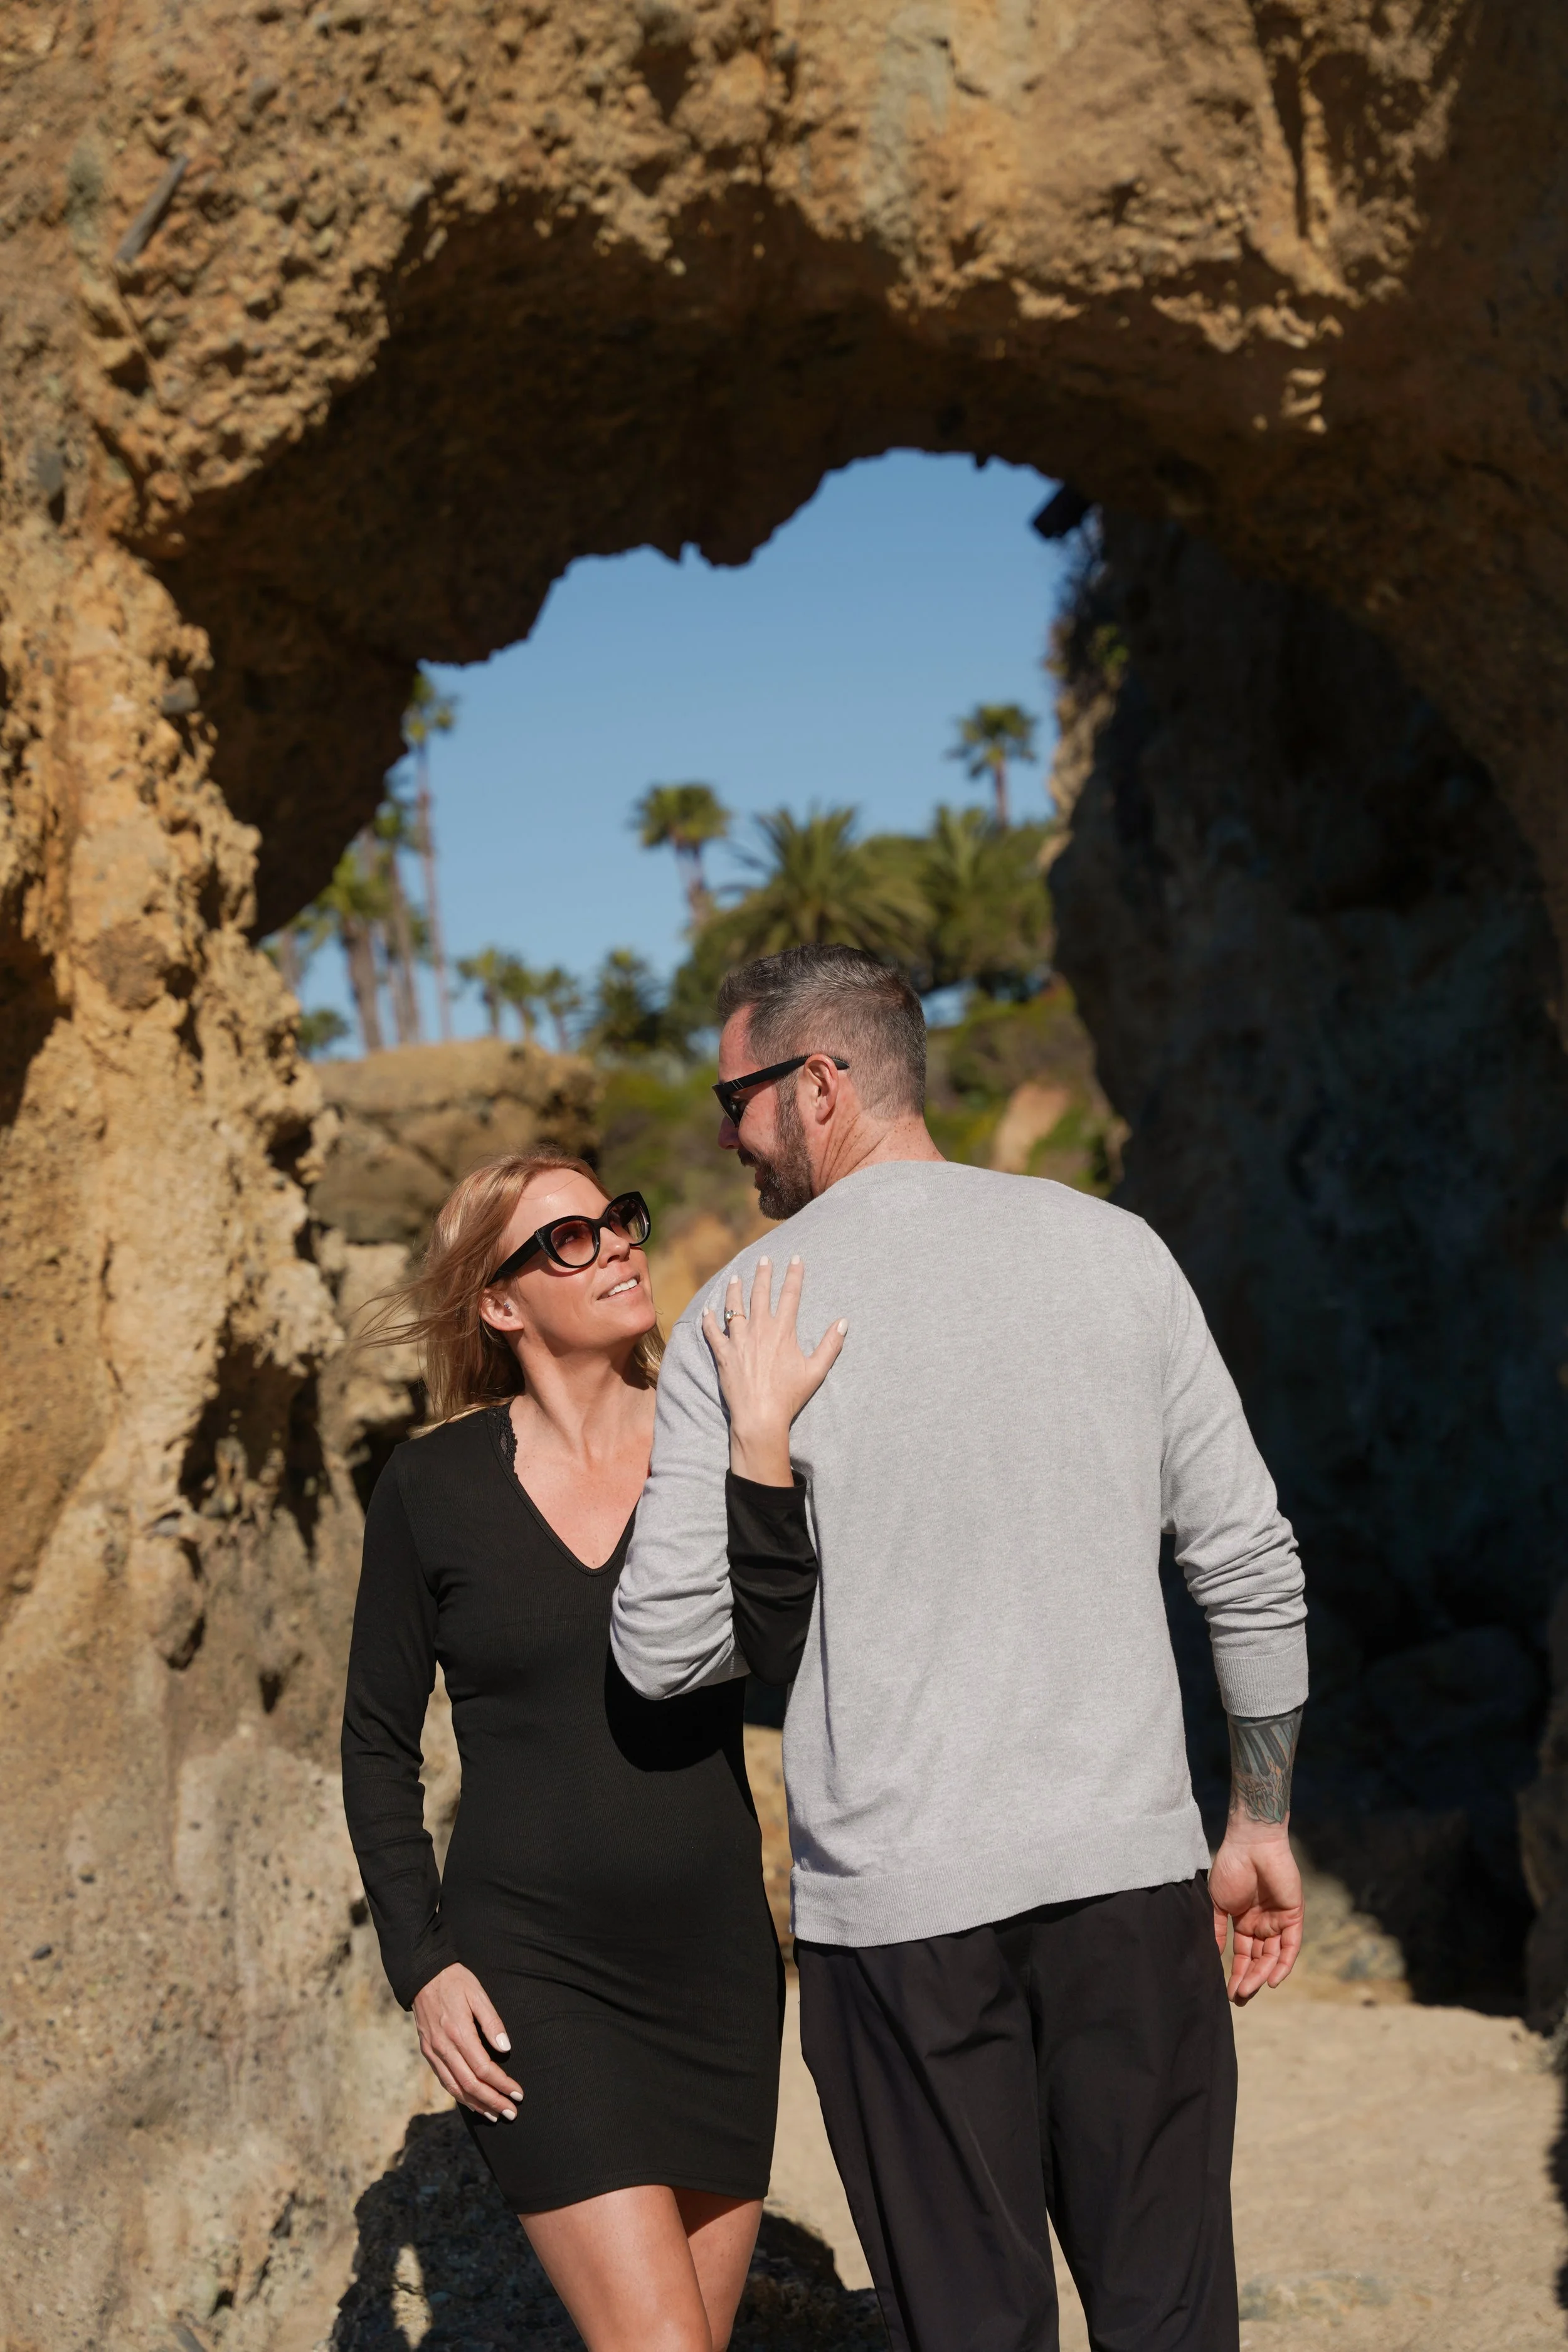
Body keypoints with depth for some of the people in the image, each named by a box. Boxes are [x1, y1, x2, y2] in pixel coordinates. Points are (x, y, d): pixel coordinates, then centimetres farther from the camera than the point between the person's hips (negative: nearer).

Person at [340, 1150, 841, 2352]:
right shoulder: (432, 1488, -2)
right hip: (532, 1970, -3)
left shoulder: (718, 1452, 0)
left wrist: (763, 1444, -28)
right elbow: (379, 1749, 5)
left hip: (717, 1960, 3)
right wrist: (421, 1963, -5)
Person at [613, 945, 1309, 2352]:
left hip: (894, 1902, -2)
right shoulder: (1115, 1249, 4)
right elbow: (1253, 1565, 6)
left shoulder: (738, 1317, -4)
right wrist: (1262, 1824, 15)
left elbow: (666, 1648, -5)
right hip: (1131, 1867, 2)